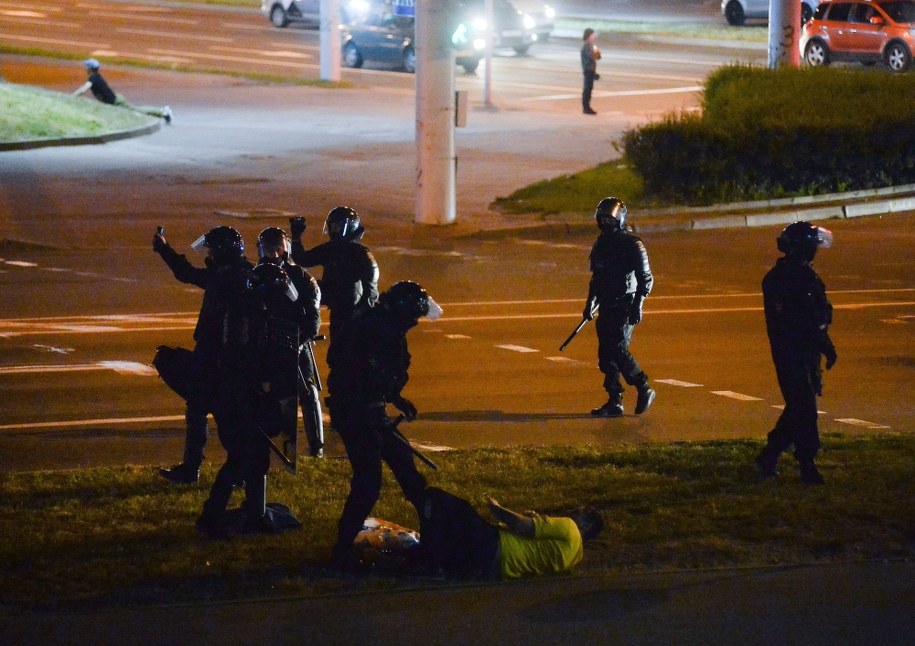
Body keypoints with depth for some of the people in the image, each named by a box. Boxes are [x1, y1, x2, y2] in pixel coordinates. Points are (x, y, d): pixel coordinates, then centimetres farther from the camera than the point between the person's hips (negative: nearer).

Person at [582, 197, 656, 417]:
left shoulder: (632, 245, -9)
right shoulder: (601, 244, 15)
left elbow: (646, 278, -10)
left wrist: (637, 305, -18)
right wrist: (591, 304, 23)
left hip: (624, 307, -8)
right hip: (607, 308, 8)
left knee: (618, 350, -17)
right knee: (606, 355, 3)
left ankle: (644, 389, -2)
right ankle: (614, 402, 6)